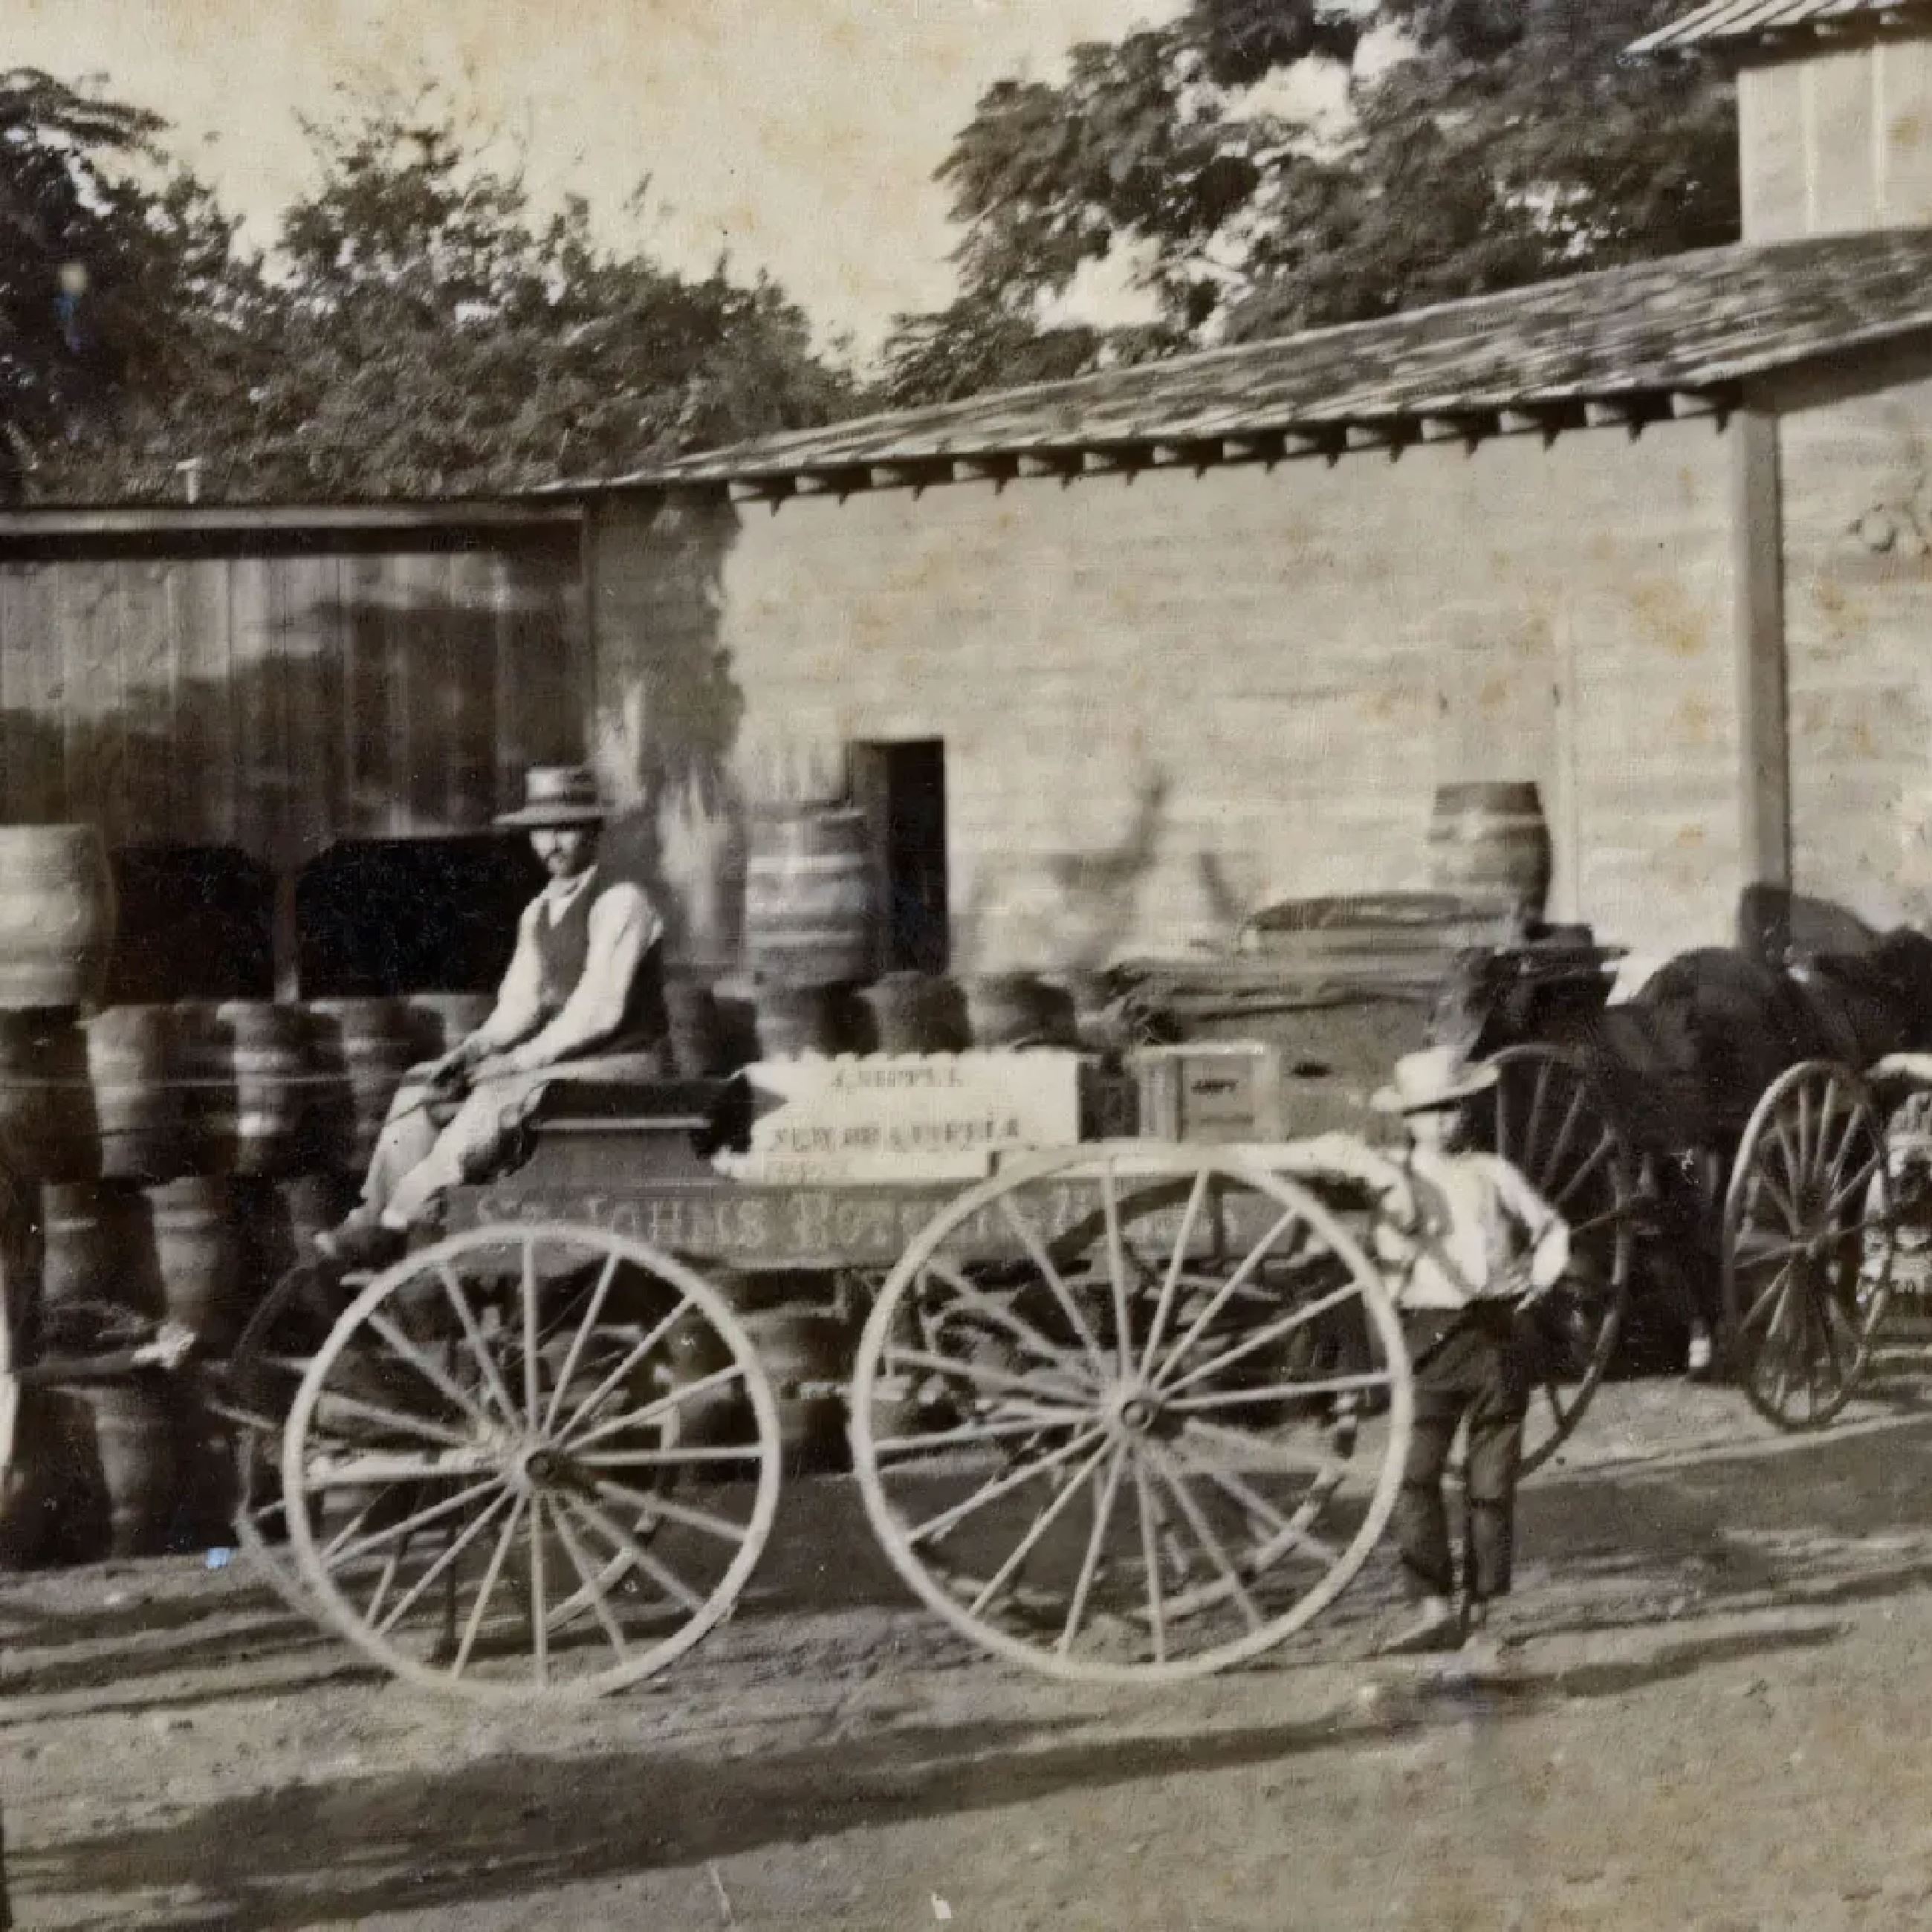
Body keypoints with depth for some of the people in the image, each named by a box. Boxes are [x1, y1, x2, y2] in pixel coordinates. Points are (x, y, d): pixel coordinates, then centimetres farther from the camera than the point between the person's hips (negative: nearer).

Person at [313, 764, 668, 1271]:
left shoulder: (620, 903, -12)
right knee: (422, 1086, -4)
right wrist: (472, 1050, -7)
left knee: (496, 1099, -30)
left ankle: (396, 1220, -22)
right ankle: (375, 1218, -15)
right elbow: (519, 1004, 11)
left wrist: (521, 1059, -19)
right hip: (556, 1058, 9)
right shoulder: (538, 914, 14)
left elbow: (599, 1010, -19)